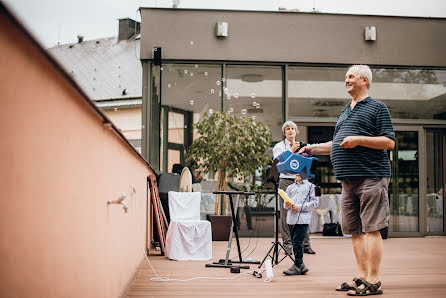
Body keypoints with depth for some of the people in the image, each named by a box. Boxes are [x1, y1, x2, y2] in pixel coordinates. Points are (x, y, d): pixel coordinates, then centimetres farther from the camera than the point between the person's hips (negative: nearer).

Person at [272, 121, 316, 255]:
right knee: (286, 213, -5)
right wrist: (292, 151, -11)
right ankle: (287, 245, -2)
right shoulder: (279, 146, 11)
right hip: (286, 180, -3)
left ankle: (305, 244, 1)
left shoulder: (300, 146, 22)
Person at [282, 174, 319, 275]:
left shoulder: (310, 186, 6)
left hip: (303, 219, -5)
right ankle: (301, 265, 13)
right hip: (291, 219, 5)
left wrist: (299, 207, -11)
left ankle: (297, 266, -8)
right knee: (294, 243, 6)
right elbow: (285, 203, 21)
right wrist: (287, 205, -3)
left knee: (297, 242, -12)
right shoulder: (290, 187, 20)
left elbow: (315, 202, -2)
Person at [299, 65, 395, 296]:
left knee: (371, 228, -7)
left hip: (371, 177, -8)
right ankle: (361, 277, 16)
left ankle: (373, 281, -3)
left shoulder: (377, 108, 0)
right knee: (355, 230, 9)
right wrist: (313, 149, 17)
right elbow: (335, 144, 29)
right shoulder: (345, 112, 22)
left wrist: (358, 140, -16)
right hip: (348, 179, 8)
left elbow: (389, 142, -9)